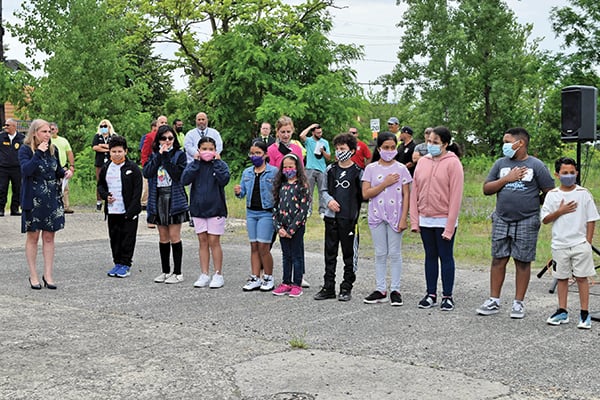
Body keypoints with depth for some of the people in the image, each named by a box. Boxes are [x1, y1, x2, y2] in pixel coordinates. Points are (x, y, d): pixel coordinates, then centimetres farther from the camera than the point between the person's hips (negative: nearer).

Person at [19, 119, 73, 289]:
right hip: (33, 200, -4)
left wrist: (65, 172, -3)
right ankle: (33, 276, 14)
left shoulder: (53, 149, 7)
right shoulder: (25, 150, -7)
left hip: (52, 199, 4)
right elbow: (26, 170, -23)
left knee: (49, 237, 6)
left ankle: (48, 275, 12)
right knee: (33, 237, 5)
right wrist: (38, 153, -25)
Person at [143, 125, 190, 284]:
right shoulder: (154, 155, 10)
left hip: (174, 200, -4)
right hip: (158, 199, 4)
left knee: (174, 237, -3)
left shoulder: (179, 155, -1)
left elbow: (178, 175, -17)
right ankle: (165, 271, 19)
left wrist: (166, 157, -15)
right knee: (163, 238, 11)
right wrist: (159, 155, -11)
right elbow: (146, 173, -7)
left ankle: (177, 273, 4)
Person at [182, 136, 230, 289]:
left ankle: (218, 275, 7)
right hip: (198, 208, 3)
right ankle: (204, 275, 14)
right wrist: (196, 162, -12)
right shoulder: (194, 164, 5)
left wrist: (217, 162, -14)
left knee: (214, 242, -1)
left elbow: (224, 180, -19)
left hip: (215, 208, -3)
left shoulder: (221, 164, -1)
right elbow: (185, 179, -11)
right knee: (203, 242, 8)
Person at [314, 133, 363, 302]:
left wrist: (357, 216, -8)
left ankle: (346, 288, 15)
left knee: (349, 254, 5)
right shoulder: (331, 169, 8)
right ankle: (328, 288, 16)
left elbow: (363, 195, 0)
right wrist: (329, 200, -6)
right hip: (331, 217, 4)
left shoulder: (358, 172, -3)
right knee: (330, 254, 8)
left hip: (349, 218, -4)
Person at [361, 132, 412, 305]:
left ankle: (395, 290, 9)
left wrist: (404, 218, -8)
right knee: (380, 254, 7)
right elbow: (365, 193, -5)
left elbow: (406, 195, -1)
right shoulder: (371, 168, 2)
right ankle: (380, 290, 13)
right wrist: (385, 183, -13)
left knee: (395, 253, 3)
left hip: (395, 216, -1)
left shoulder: (401, 169, 1)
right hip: (377, 216, 1)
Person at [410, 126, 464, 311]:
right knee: (430, 256, 13)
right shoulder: (422, 161, 6)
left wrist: (450, 226, -15)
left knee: (446, 257, 5)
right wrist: (414, 220, 1)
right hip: (425, 220, 5)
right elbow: (414, 192, 7)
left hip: (444, 220, -5)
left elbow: (455, 196, -12)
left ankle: (447, 296, 14)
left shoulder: (453, 163, -9)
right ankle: (431, 294, 21)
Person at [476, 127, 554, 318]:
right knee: (498, 260, 4)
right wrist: (507, 179, -7)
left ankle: (518, 303, 12)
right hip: (501, 221, 3)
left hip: (527, 222, -3)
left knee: (523, 262, 3)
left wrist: (530, 203, 1)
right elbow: (486, 189, 4)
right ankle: (494, 301, 11)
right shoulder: (500, 163, 9)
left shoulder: (536, 165, -1)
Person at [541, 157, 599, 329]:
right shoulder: (552, 195, 3)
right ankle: (562, 312, 18)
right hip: (560, 244, 2)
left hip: (580, 243, -1)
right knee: (562, 277, 9)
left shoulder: (583, 193, 0)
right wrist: (560, 211, -14)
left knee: (582, 277, 1)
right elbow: (545, 219, 1)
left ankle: (585, 314, 6)